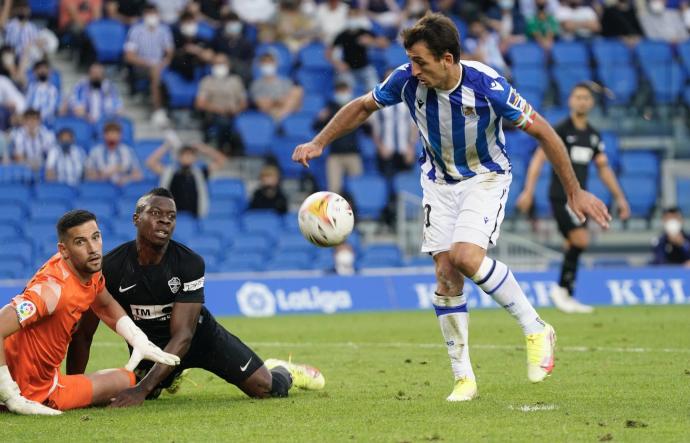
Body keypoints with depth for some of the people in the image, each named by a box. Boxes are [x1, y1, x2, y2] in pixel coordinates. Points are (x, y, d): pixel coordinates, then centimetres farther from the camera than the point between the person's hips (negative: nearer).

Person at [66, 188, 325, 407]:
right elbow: (83, 333, -20)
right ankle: (170, 376, 28)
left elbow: (182, 335, -31)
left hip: (200, 335, -2)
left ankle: (283, 371, 33)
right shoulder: (111, 267, -25)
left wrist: (143, 388, -42)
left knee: (267, 389, -7)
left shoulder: (190, 263, -27)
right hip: (149, 344, 2)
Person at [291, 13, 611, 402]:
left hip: (486, 177, -4)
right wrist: (318, 144, -5)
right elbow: (362, 107, 3)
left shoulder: (486, 85, -29)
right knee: (446, 273, -6)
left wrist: (575, 192, -17)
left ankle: (536, 330, -8)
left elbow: (542, 132, -19)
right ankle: (464, 377, 3)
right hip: (440, 182, 4)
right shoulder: (407, 80, -18)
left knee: (465, 256, -26)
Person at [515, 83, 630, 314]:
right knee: (580, 240, -17)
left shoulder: (593, 135, 13)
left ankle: (567, 297, 12)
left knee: (574, 246, 5)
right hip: (561, 196, -7)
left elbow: (604, 168, 20)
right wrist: (528, 191, -21)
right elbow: (539, 158, -12)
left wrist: (619, 197, 17)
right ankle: (562, 288, -5)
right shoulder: (560, 130, -7)